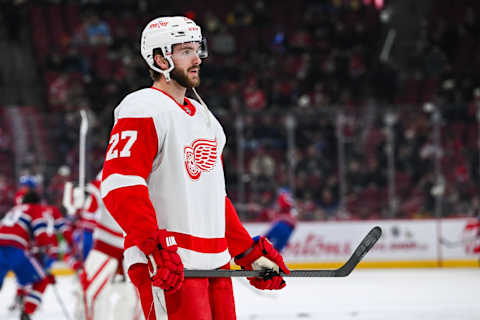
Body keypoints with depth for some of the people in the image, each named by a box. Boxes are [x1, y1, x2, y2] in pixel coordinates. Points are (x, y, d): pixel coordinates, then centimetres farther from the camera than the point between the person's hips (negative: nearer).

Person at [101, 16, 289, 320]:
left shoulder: (203, 117, 22)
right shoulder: (142, 110, -7)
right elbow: (120, 184, -19)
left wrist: (250, 252, 20)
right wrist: (153, 245, -28)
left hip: (215, 261, 9)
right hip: (167, 265, -9)